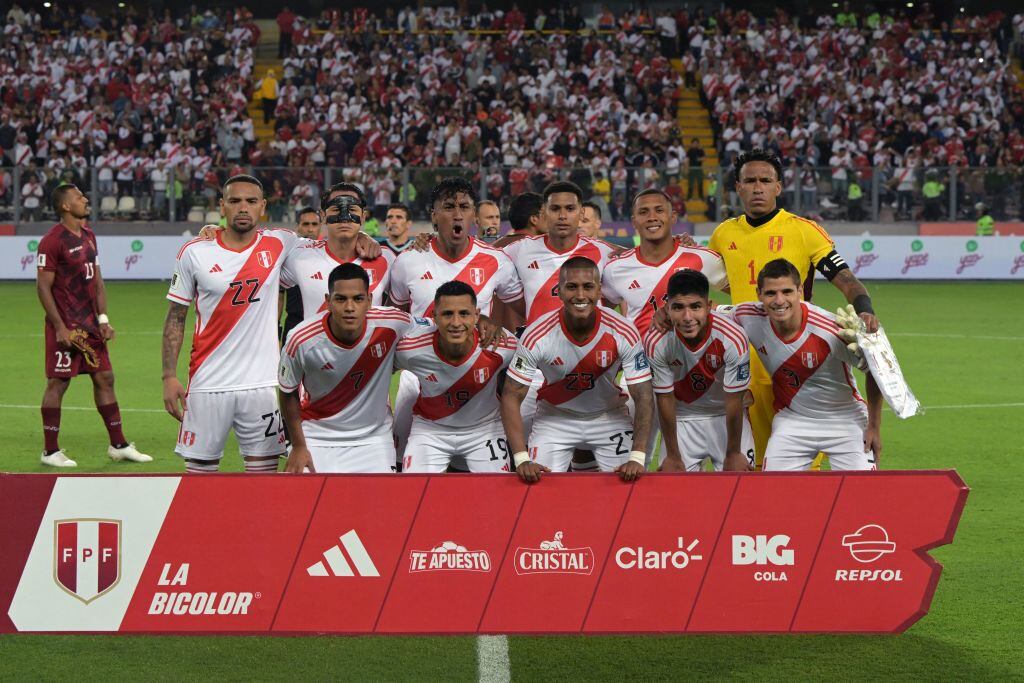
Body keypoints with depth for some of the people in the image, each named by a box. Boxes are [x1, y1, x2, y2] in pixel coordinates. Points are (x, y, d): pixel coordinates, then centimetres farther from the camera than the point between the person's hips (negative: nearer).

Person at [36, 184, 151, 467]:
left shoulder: (88, 236, 13)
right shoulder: (52, 241, -13)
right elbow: (43, 287, -14)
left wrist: (103, 319, 9)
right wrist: (60, 327, -18)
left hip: (90, 325, 8)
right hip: (66, 327, -8)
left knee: (104, 378, 10)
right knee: (58, 384, -2)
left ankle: (118, 445, 17)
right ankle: (50, 451, 6)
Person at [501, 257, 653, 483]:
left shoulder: (624, 333, -24)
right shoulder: (537, 336, -25)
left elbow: (643, 398, -20)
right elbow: (511, 397, -20)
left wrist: (637, 458, -33)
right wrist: (521, 459, -30)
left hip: (609, 417, 0)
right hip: (555, 419, 0)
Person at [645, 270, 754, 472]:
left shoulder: (732, 339, -29)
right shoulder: (656, 342, -25)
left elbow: (734, 402, -18)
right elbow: (665, 399, -13)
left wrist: (733, 454, -9)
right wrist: (673, 457, -6)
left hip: (725, 416, -1)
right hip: (682, 418, 1)